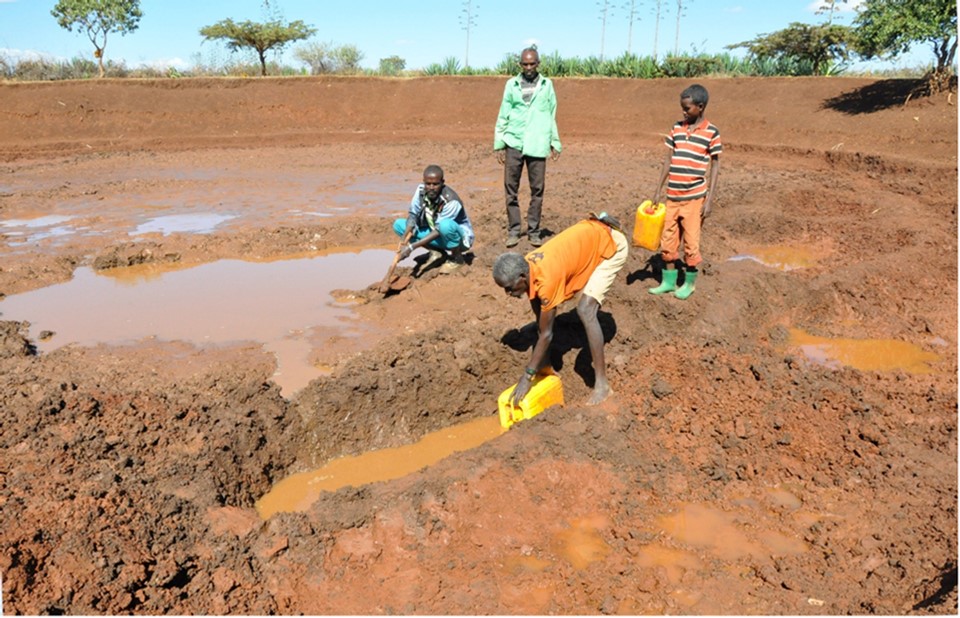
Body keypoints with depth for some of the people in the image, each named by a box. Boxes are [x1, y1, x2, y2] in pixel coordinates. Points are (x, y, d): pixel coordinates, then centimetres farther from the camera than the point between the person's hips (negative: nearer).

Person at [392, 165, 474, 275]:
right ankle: (436, 252, -1)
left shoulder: (451, 201, -31)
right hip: (436, 234, 6)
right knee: (398, 224, -7)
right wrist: (405, 241, -31)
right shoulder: (421, 189, -14)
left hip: (461, 238, -6)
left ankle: (457, 258, -11)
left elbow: (438, 231, -32)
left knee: (445, 225, -42)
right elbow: (412, 215, -13)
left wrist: (412, 246, -36)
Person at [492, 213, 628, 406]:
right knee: (542, 306, 7)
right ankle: (544, 361, 19)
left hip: (611, 245, -9)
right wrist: (539, 362, 4)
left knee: (586, 311, -21)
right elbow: (540, 320, 0)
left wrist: (527, 376, -21)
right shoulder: (527, 267, -12)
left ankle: (602, 383, -14)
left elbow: (546, 334, -27)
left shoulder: (547, 279, -36)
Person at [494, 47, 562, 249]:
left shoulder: (546, 85, 8)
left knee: (537, 189, 1)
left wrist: (555, 143, 6)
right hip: (514, 143, 0)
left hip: (538, 145, 0)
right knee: (511, 188, 0)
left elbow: (552, 116, 11)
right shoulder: (512, 84, 7)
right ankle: (513, 230, 8)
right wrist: (498, 144, 2)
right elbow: (503, 116, 7)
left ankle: (534, 231, 10)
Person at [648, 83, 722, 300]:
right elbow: (669, 160, 11)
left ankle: (690, 282, 19)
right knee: (667, 240, 8)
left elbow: (715, 166, -3)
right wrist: (658, 190, 9)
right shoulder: (677, 128, 6)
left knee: (691, 242, 3)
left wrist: (709, 199, -8)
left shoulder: (711, 132, -6)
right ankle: (668, 281, 21)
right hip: (673, 195, 4)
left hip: (695, 197, -4)